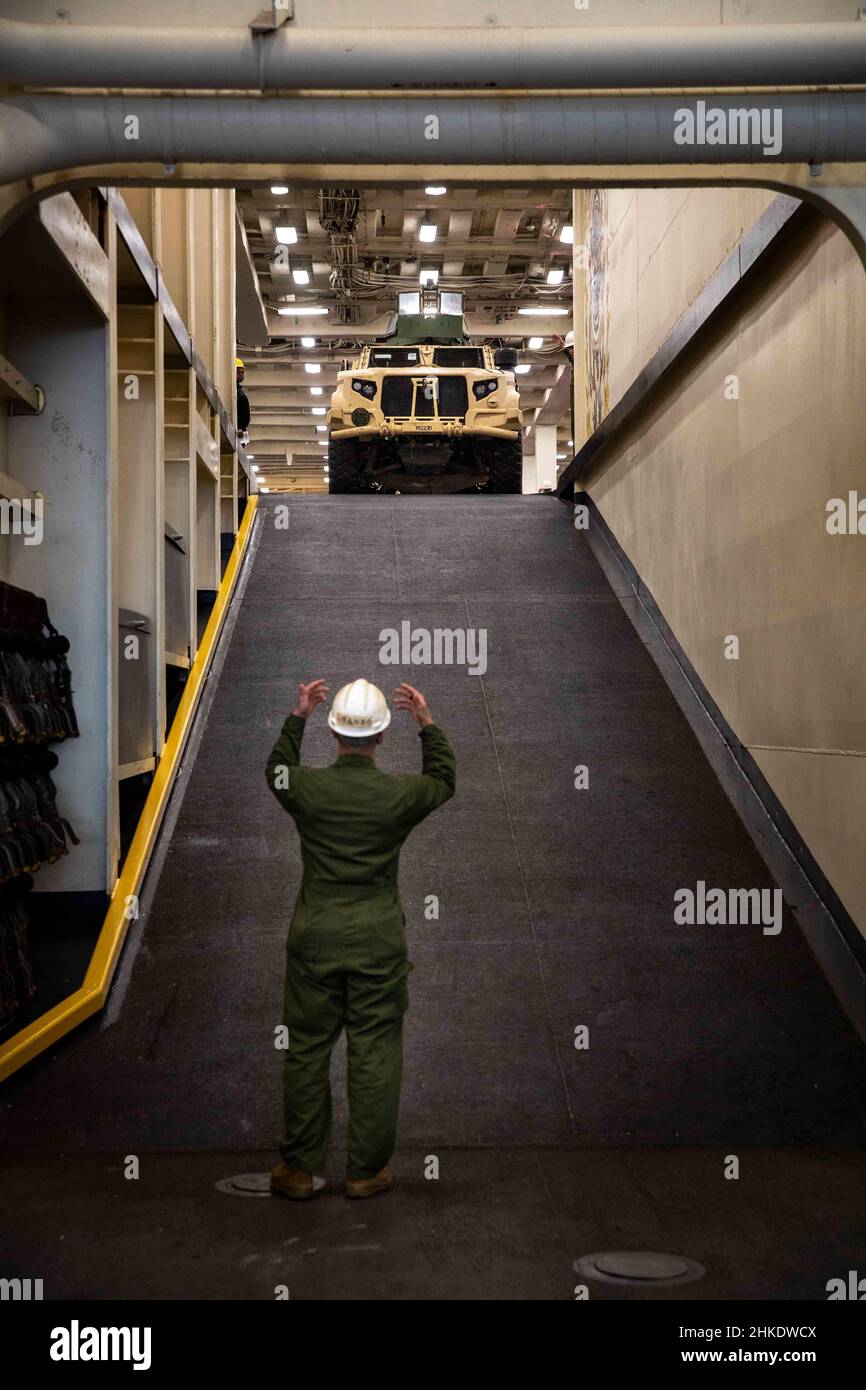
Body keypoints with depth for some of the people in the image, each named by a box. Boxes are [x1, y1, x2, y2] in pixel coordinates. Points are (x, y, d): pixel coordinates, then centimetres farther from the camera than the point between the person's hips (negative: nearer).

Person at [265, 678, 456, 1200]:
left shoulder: (306, 786, -8)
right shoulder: (400, 793, -10)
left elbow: (277, 771, 18)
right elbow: (444, 779, 13)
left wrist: (297, 717, 23)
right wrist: (428, 723, 19)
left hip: (315, 934, 1)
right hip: (379, 939, -1)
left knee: (307, 1049, 11)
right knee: (375, 1054, 8)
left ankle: (299, 1168, 20)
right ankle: (368, 1171, 16)